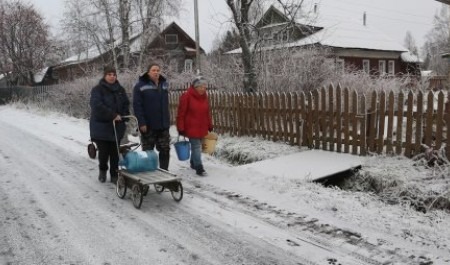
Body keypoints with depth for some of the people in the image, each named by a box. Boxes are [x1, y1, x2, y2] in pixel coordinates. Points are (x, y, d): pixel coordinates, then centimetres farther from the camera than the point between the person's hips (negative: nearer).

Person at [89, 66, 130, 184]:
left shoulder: (120, 90, 11)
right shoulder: (97, 90, -6)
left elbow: (126, 104, 14)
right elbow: (97, 105, -19)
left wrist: (123, 116, -5)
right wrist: (113, 115, -23)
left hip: (117, 127, 4)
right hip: (101, 126, -4)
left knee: (115, 152, 4)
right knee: (104, 151, -1)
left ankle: (114, 175, 16)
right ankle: (102, 170, 27)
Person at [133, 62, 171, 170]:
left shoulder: (164, 84, 11)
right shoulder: (140, 85, -8)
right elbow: (136, 106, -12)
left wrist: (167, 120, 15)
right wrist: (141, 122, -18)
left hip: (163, 125, 5)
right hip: (148, 125, -5)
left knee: (165, 150, 8)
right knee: (148, 151, 6)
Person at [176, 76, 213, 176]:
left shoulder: (204, 96, 7)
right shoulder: (186, 96, -13)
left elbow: (207, 112, 15)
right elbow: (181, 114, -13)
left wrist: (210, 126, 15)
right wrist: (181, 128, -14)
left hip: (202, 128, 6)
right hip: (191, 128, -6)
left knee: (196, 146, 17)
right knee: (196, 147, -8)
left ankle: (193, 163, 34)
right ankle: (199, 168, -4)